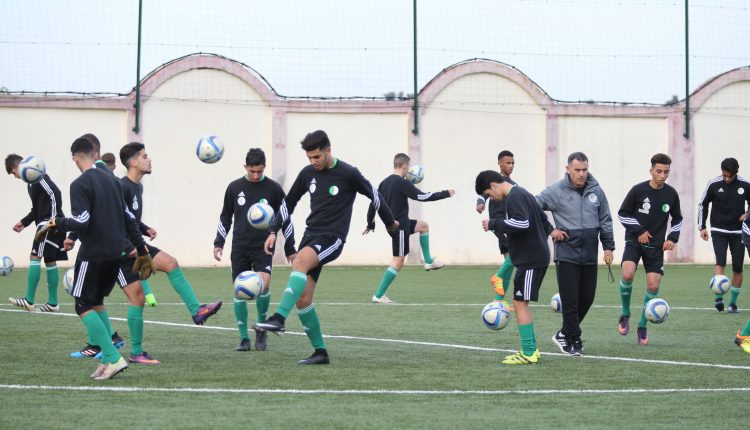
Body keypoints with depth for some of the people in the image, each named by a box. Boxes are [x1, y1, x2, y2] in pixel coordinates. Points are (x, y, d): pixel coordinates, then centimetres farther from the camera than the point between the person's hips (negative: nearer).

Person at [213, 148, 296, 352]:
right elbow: (225, 218, 16)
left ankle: (261, 327, 0)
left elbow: (285, 220, 7)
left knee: (263, 284, -21)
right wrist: (218, 243, 8)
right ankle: (244, 338, 8)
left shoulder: (273, 188, 0)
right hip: (240, 248, 2)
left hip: (263, 247, -2)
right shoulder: (235, 187, 5)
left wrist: (290, 249, 7)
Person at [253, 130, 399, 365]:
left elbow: (374, 196, 7)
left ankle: (279, 318, -44)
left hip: (332, 239, -6)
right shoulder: (308, 173, 7)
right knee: (302, 299, -2)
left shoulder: (348, 174, -8)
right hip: (311, 235, 6)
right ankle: (320, 352, 9)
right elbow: (289, 203, 19)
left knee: (300, 261, -35)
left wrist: (390, 223, 21)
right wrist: (273, 231, 10)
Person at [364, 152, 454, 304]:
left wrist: (370, 223, 23)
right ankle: (379, 295, -8)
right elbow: (422, 196, -19)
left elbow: (373, 202, 12)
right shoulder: (402, 183, -18)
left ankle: (429, 261, 25)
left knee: (424, 226, 26)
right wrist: (445, 194, -9)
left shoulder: (384, 182, 7)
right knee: (398, 260, -7)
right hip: (399, 226, -9)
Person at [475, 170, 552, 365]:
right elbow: (543, 219, 26)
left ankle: (528, 353, -8)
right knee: (521, 304, 14)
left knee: (520, 303, -8)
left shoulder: (514, 198, -14)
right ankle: (531, 350, 16)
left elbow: (522, 223, -29)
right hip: (536, 257, 10)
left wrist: (493, 224, -21)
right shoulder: (522, 194, 18)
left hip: (531, 260, -10)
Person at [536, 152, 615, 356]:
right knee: (570, 300, -4)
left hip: (590, 255, 4)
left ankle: (565, 334, 24)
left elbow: (605, 221, 12)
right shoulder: (556, 191, -6)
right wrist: (550, 230, -8)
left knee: (587, 298, 8)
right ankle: (573, 341, 5)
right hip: (567, 254, -4)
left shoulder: (596, 191, 5)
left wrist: (608, 246, 7)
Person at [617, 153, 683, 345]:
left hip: (656, 245, 3)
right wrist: (639, 231, -11)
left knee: (653, 285, -4)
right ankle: (625, 315, -3)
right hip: (634, 241, -3)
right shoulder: (638, 190, -9)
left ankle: (643, 327, 13)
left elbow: (677, 219, 16)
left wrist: (672, 238, 1)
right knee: (627, 274, -26)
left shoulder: (671, 194, 1)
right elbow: (622, 214, -1)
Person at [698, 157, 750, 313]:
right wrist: (702, 227, 2)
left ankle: (732, 303, 14)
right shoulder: (714, 184, -6)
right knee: (720, 262, -19)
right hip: (719, 231, -2)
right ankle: (719, 298, -24)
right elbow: (703, 205, 6)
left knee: (737, 268, 2)